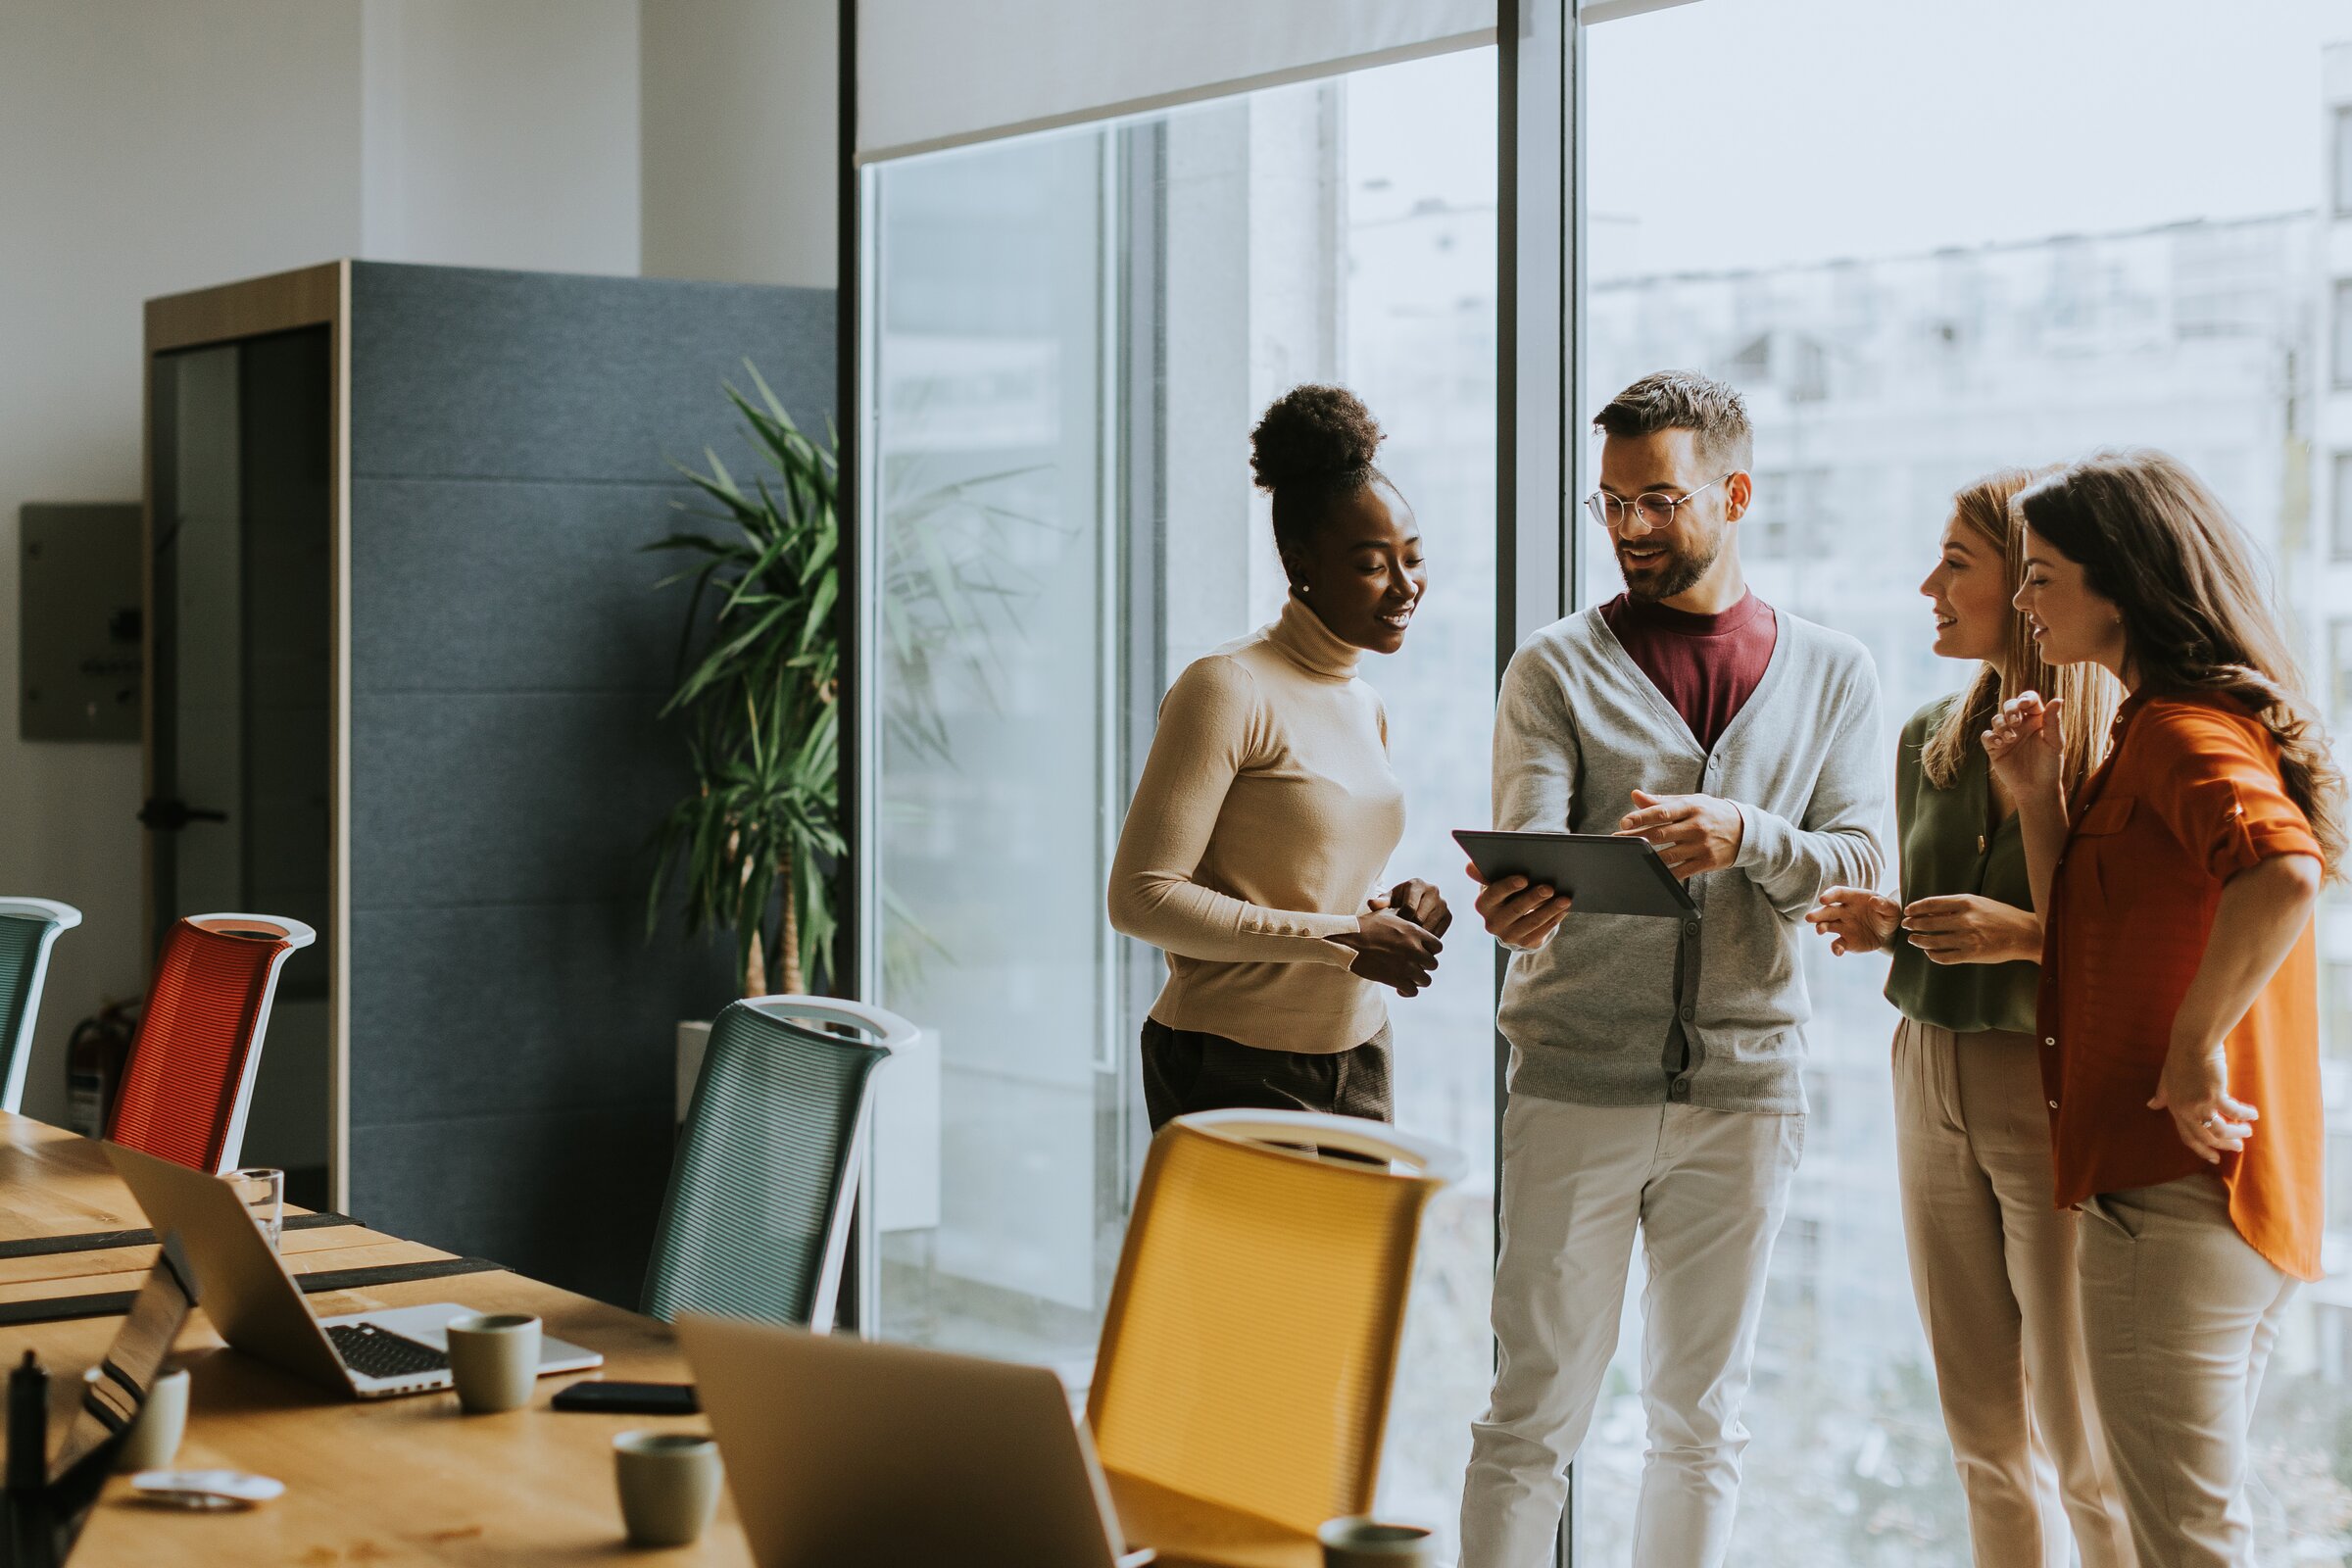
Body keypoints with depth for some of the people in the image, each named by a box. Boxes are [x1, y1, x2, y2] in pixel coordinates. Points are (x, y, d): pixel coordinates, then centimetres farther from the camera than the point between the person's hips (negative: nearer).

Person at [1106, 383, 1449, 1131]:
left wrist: (1390, 912, 1)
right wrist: (1341, 940, -18)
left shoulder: (1365, 707, 14)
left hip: (1358, 1065, 7)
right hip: (1238, 1069, -7)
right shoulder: (1228, 689, -11)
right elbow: (1141, 897, -16)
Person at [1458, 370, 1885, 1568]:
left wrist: (1749, 834, -19)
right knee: (1534, 1412, -1)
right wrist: (1518, 909, -33)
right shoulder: (1557, 670, 3)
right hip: (1579, 1079, -2)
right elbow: (1530, 843, -9)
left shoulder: (1830, 673, 10)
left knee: (1702, 1418, 11)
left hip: (1747, 1080, 2)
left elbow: (1857, 871, 2)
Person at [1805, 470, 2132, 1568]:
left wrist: (2027, 933, -22)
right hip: (1932, 1085, 7)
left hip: (2059, 1089, -7)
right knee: (1985, 1439, 10)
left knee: (2080, 1446, -4)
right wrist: (1884, 927, 1)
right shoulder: (1931, 739, 11)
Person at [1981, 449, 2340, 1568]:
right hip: (2244, 1195, 11)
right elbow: (2088, 944, 20)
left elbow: (2284, 873, -35)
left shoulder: (2180, 730, -14)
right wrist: (2040, 799, 10)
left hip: (2170, 1188, -11)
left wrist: (2196, 1045, -26)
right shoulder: (2192, 722, 18)